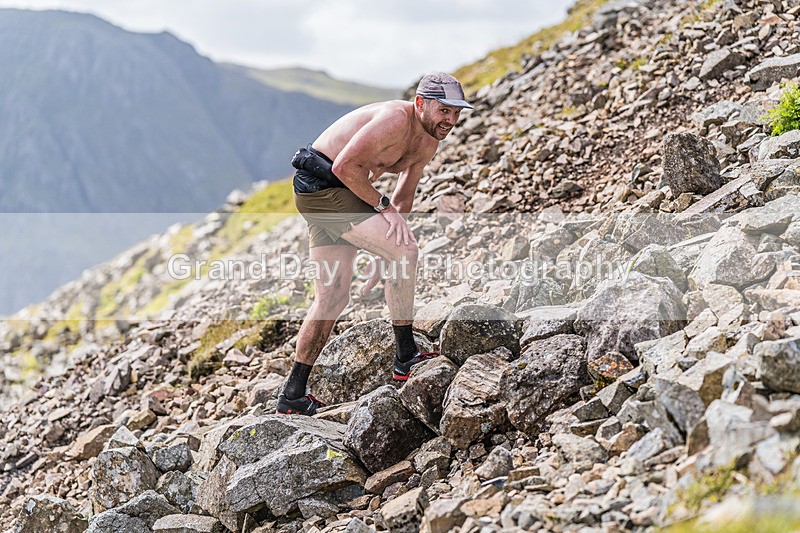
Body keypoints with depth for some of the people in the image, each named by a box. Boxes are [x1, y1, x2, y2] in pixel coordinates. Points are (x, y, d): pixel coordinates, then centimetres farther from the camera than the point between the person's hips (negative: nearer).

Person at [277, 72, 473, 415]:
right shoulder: (396, 118, -19)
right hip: (324, 187, -10)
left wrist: (382, 258, 10)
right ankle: (406, 358, -9)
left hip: (325, 197, 10)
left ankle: (293, 394, 14)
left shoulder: (428, 145, 11)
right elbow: (344, 166, -24)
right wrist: (383, 206, -17)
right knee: (406, 251, -18)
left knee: (333, 297, 9)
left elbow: (403, 200, 16)